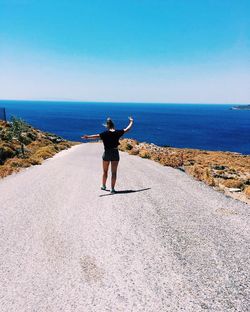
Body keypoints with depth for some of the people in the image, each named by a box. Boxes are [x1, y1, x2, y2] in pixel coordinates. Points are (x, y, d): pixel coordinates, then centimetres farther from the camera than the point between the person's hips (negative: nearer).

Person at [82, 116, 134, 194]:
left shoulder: (105, 133, -11)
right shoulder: (117, 132, -4)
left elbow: (97, 136, -29)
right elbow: (127, 129, 8)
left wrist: (88, 137, -39)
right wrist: (131, 121, 24)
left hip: (107, 153, -1)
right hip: (115, 153, 1)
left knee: (105, 171, 17)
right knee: (114, 172, 3)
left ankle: (103, 186, 33)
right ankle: (112, 189, 1)